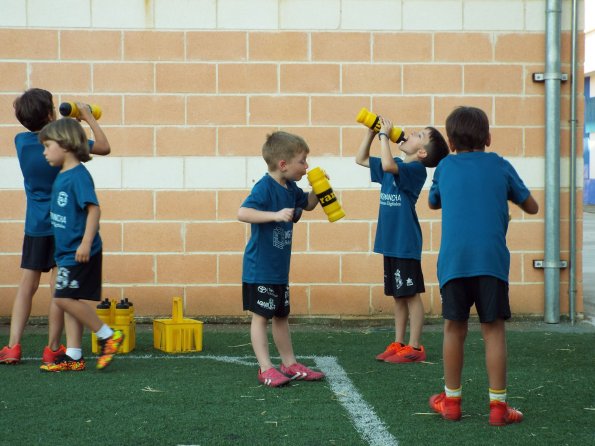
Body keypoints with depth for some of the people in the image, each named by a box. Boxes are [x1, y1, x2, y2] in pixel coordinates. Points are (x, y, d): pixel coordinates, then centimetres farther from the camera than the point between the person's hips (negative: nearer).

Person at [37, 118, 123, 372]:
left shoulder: (78, 175, -15)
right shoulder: (61, 176, 14)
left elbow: (93, 208, -23)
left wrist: (86, 242, -29)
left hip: (80, 253, -10)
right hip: (66, 252, 10)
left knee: (65, 298, -13)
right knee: (69, 300, 10)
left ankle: (108, 337, -3)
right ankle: (73, 356, 14)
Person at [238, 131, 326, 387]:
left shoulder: (290, 188, 6)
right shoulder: (264, 187, -20)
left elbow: (308, 204, 26)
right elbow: (243, 213, -32)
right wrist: (276, 214, -40)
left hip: (280, 268, 9)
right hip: (260, 268, -9)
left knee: (281, 316, 17)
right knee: (261, 316, -1)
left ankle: (290, 364, 25)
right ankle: (265, 369, 2)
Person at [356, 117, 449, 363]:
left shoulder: (416, 169, -14)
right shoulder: (396, 166, 11)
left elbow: (387, 164, -32)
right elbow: (361, 159, 20)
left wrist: (384, 135, -20)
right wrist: (371, 132, 8)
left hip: (405, 243, -8)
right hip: (390, 241, 8)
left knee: (411, 294, -1)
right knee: (397, 295, 13)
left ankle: (415, 347, 4)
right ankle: (398, 344, 21)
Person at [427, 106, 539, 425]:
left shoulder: (445, 167, 12)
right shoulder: (500, 166, 8)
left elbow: (433, 203, 30)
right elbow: (532, 207, 16)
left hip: (453, 259, 1)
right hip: (491, 258, -1)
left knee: (454, 328, 11)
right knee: (493, 330, 1)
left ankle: (451, 400, 20)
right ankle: (498, 405, 0)